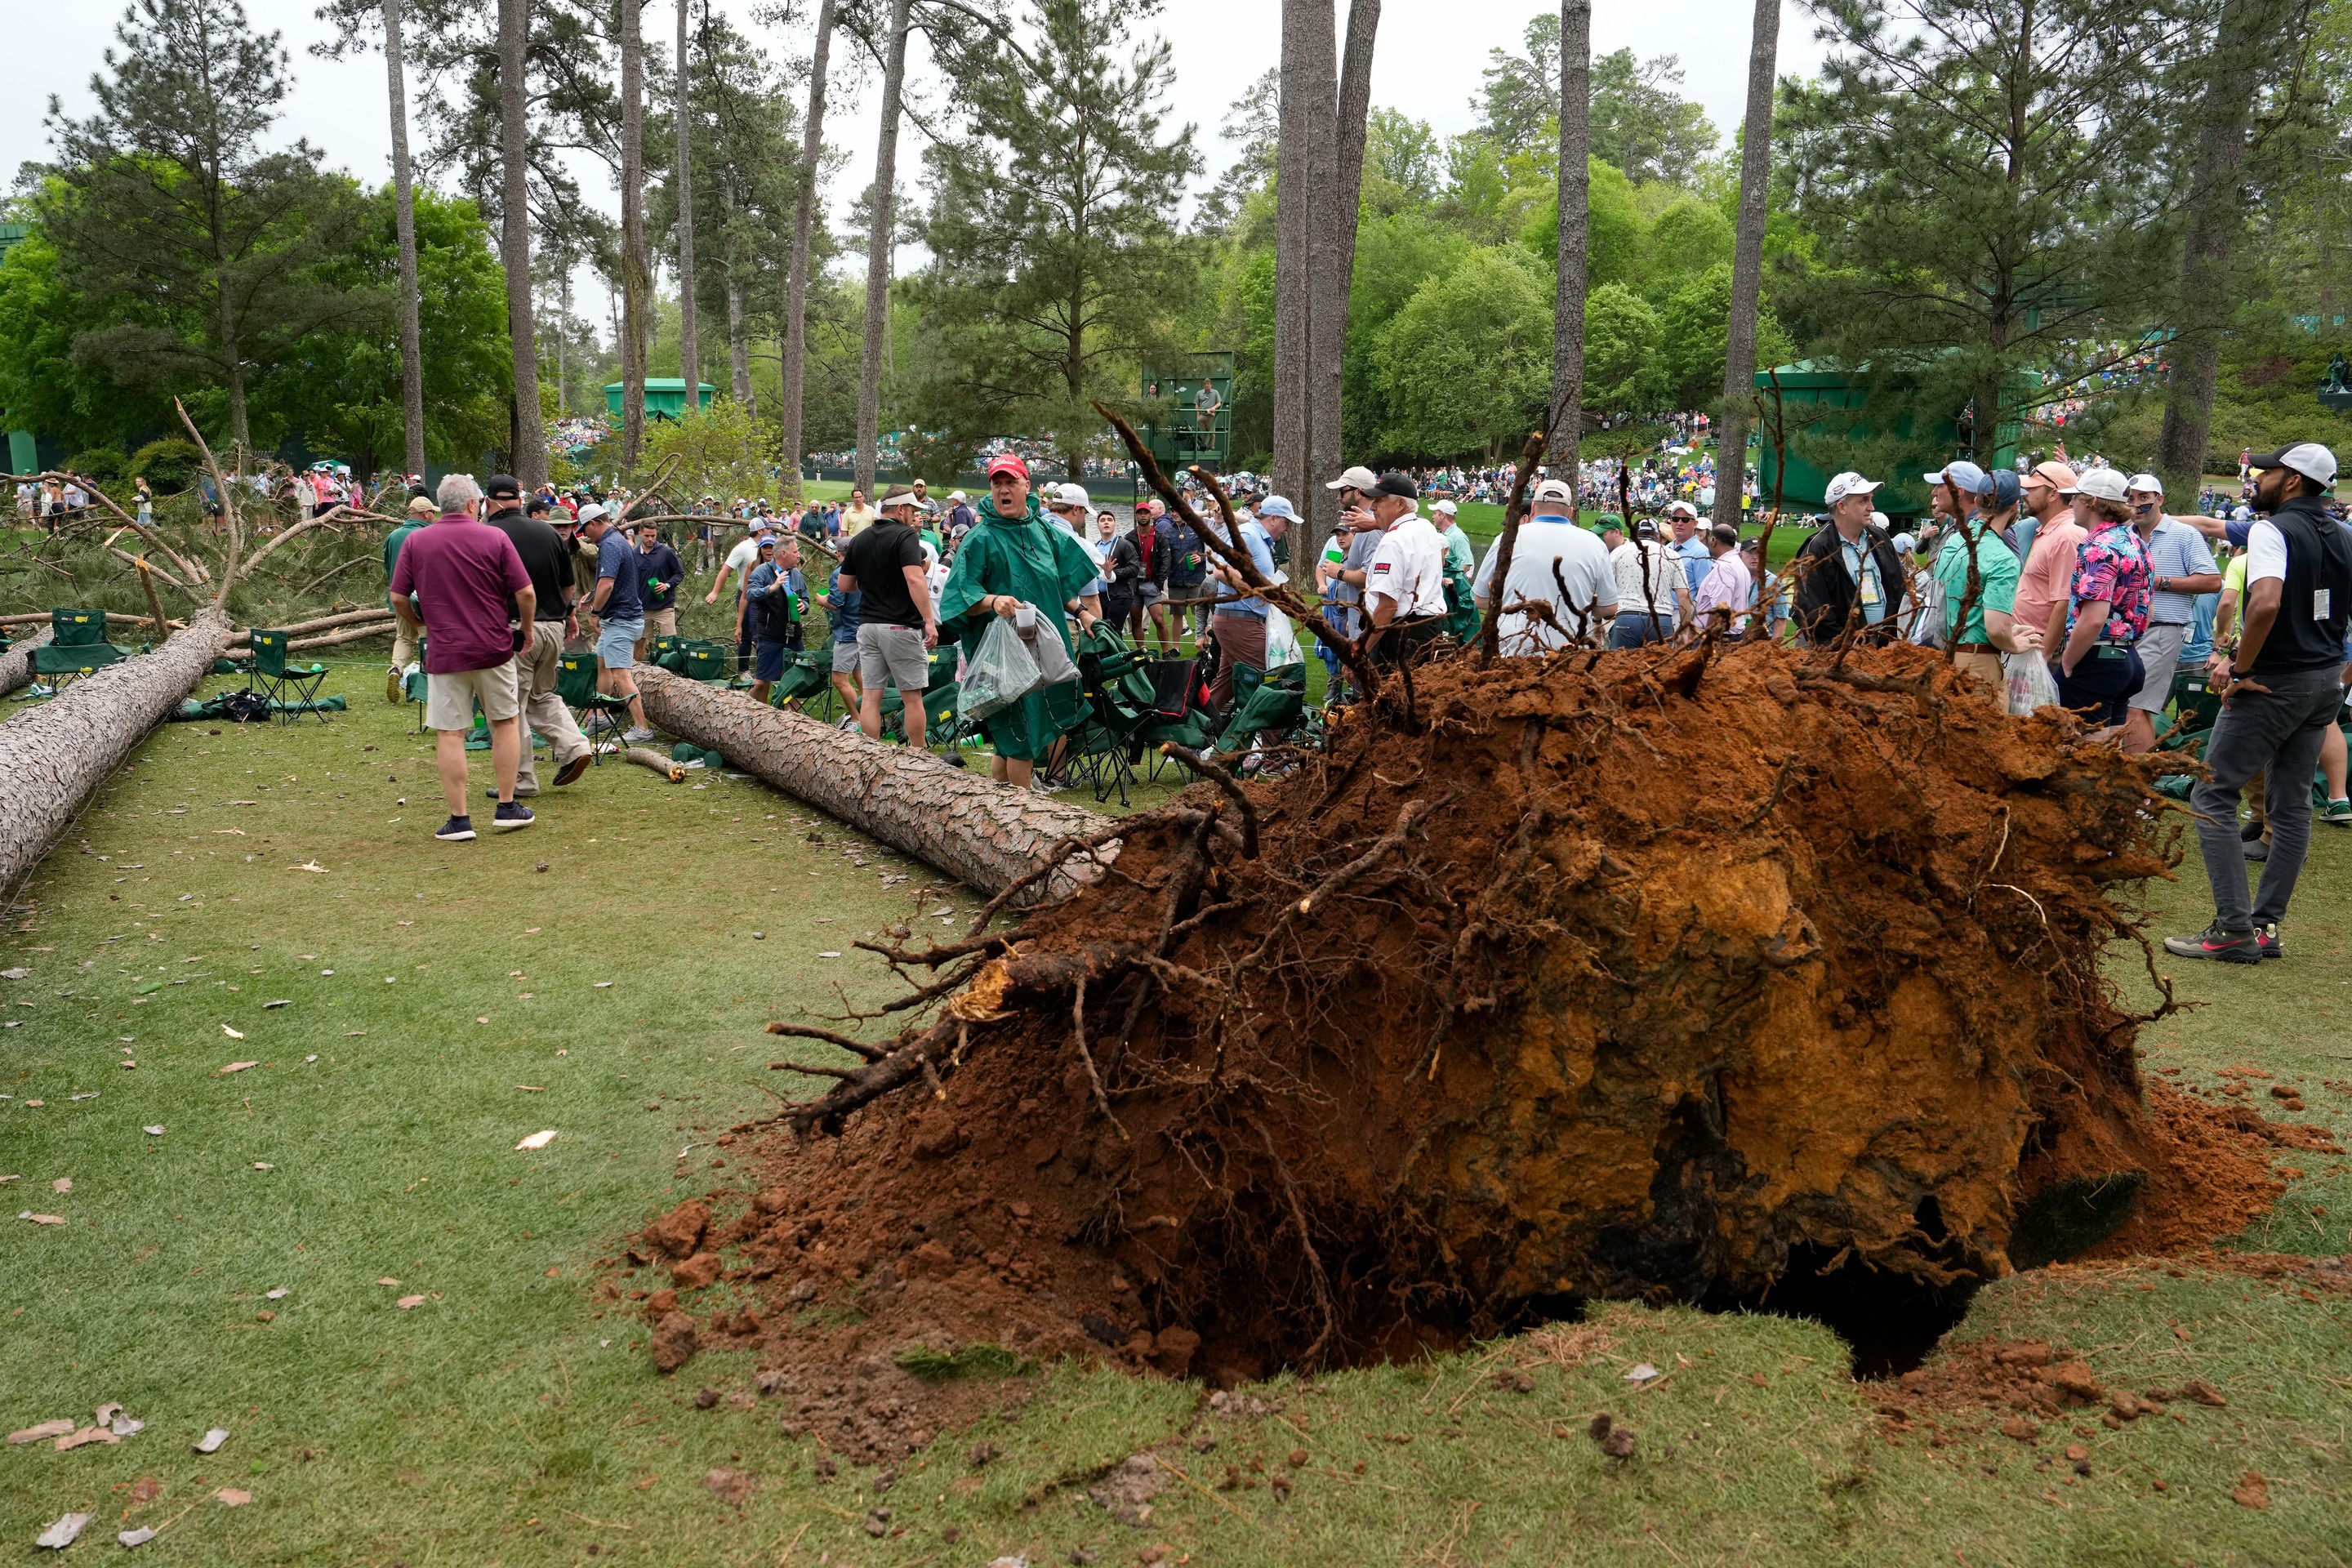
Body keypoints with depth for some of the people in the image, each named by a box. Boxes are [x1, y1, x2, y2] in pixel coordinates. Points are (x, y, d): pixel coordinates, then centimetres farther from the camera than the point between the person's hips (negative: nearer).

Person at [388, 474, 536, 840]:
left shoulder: (415, 542, 1)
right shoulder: (494, 538, -3)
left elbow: (398, 597, 2)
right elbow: (526, 593, -6)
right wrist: (527, 629, 11)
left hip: (444, 654, 0)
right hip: (493, 648, 0)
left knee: (449, 735, 3)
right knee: (506, 722, 15)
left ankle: (459, 819, 3)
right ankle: (507, 809, 17)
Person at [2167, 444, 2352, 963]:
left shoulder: (2271, 530, -15)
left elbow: (2266, 603, -30)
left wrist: (2241, 670, -20)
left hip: (2274, 682, -8)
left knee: (2212, 796, -2)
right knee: (2292, 803, 12)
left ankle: (2233, 929, -6)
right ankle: (2266, 925, 16)